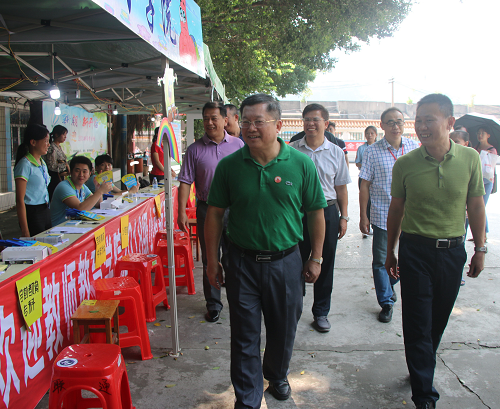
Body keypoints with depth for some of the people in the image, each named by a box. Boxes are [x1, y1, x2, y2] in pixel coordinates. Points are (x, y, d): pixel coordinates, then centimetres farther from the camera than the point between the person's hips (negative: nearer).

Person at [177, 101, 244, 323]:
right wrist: (181, 212, -8)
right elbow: (185, 182, -1)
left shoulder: (238, 145, 4)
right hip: (207, 210, 0)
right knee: (209, 260, 7)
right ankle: (213, 304, 21)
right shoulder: (195, 149, 1)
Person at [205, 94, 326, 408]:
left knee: (283, 331, 17)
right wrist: (212, 260, 1)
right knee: (245, 336, 7)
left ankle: (277, 376, 46)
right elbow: (215, 214, 1)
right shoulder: (229, 166, -4)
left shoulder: (301, 164, -6)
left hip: (286, 261, 1)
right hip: (242, 262, 0)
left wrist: (316, 258, 3)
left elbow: (316, 213, 1)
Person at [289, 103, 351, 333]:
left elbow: (341, 187, 9)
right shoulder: (292, 150, 1)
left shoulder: (336, 152, 5)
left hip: (327, 212, 1)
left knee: (325, 264, 8)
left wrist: (344, 217, 6)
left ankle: (321, 312, 22)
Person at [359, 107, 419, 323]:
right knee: (381, 260, 4)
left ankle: (390, 283, 42)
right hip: (382, 215, -2)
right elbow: (365, 185, -1)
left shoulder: (415, 148, 3)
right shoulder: (372, 152, -4)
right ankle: (386, 302, 21)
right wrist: (363, 216, -3)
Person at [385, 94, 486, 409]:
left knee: (439, 319, 14)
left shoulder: (470, 159, -4)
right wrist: (390, 252, 10)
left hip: (452, 251, 2)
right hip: (415, 250, -1)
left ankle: (422, 369, 36)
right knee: (418, 323, 0)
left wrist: (480, 248, 6)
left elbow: (476, 206, 6)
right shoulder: (405, 164, -6)